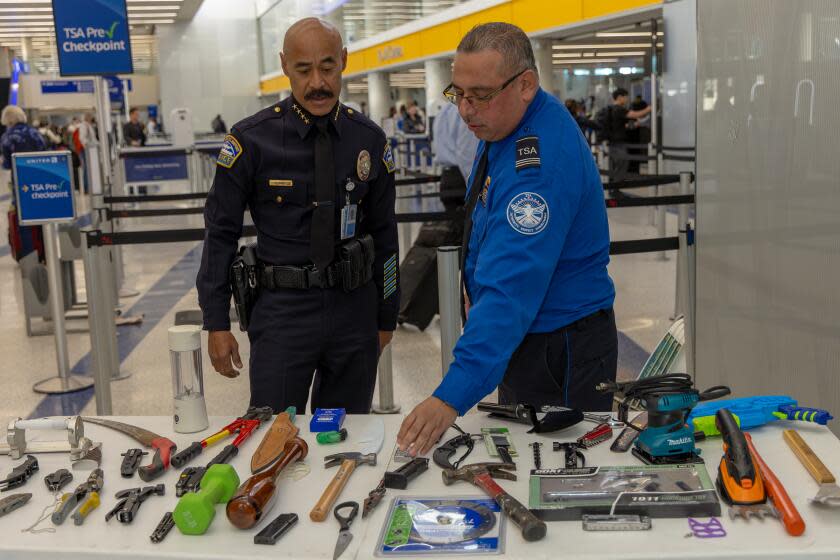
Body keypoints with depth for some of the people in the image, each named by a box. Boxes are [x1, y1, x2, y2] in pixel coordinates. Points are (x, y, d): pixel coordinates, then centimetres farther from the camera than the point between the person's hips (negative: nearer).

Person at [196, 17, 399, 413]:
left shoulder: (369, 140, 2)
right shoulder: (252, 140, -7)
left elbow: (384, 232, 10)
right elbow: (221, 232, -1)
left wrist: (386, 317, 12)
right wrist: (216, 324, -3)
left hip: (354, 307, 3)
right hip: (282, 309, -2)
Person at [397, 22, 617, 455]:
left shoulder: (540, 164, -30)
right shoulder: (502, 124, 2)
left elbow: (512, 287, -38)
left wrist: (452, 396, -42)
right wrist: (477, 288, 17)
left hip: (559, 352, -9)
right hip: (522, 336, 9)